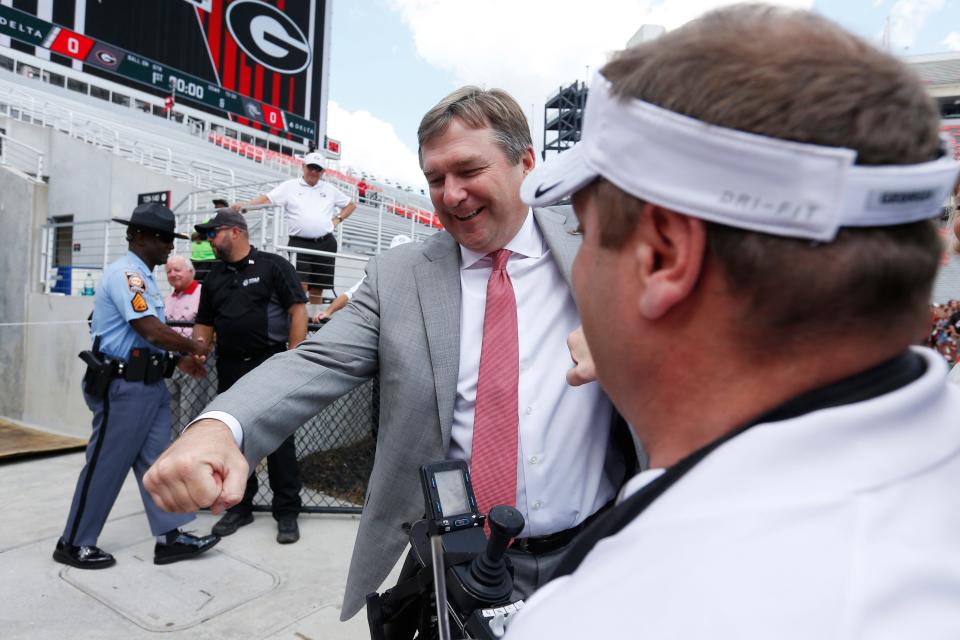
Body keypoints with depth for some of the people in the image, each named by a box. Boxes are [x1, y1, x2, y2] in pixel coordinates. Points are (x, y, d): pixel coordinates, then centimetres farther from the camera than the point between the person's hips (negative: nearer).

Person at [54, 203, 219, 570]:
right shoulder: (125, 273, -16)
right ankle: (74, 544, 20)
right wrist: (193, 348, -11)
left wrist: (182, 357, 7)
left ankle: (169, 538, 16)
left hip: (149, 383, 10)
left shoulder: (142, 277, 16)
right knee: (106, 465, 3)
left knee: (156, 461, 10)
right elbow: (151, 331, -24)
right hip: (124, 386, -10)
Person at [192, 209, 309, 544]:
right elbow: (204, 324, 18)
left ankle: (287, 512, 9)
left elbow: (298, 311, -8)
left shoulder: (273, 265, -3)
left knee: (279, 440, -1)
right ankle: (240, 506, 27)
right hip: (229, 368, 6)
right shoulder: (214, 277, 16)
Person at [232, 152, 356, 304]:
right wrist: (244, 205, -19)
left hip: (326, 243, 3)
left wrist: (338, 219, 11)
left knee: (318, 287, 8)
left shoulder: (330, 189, 15)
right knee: (301, 285, -14)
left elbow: (351, 204, 25)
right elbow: (266, 199, -4)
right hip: (300, 243, -3)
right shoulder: (289, 186, 6)